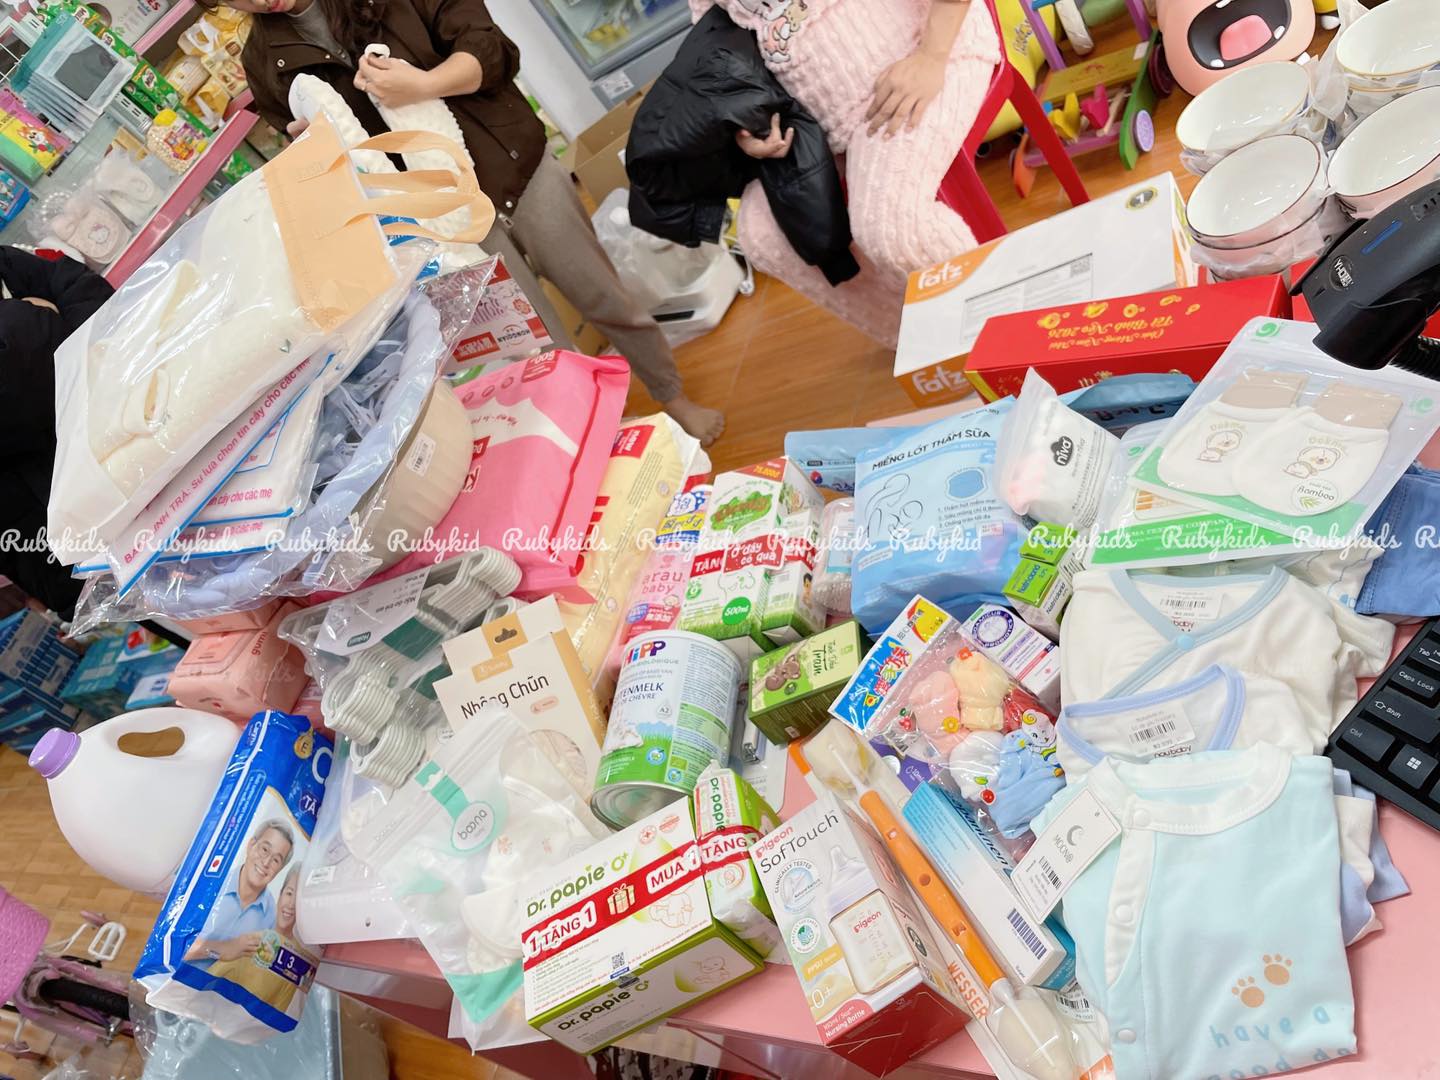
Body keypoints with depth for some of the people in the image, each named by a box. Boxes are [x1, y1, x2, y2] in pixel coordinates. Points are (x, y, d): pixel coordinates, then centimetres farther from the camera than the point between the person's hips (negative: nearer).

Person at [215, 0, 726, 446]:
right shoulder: (264, 61, 1)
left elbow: (488, 48, -10)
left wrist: (422, 85, -27)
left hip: (512, 167, -1)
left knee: (604, 297, 9)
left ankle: (674, 398, 33)